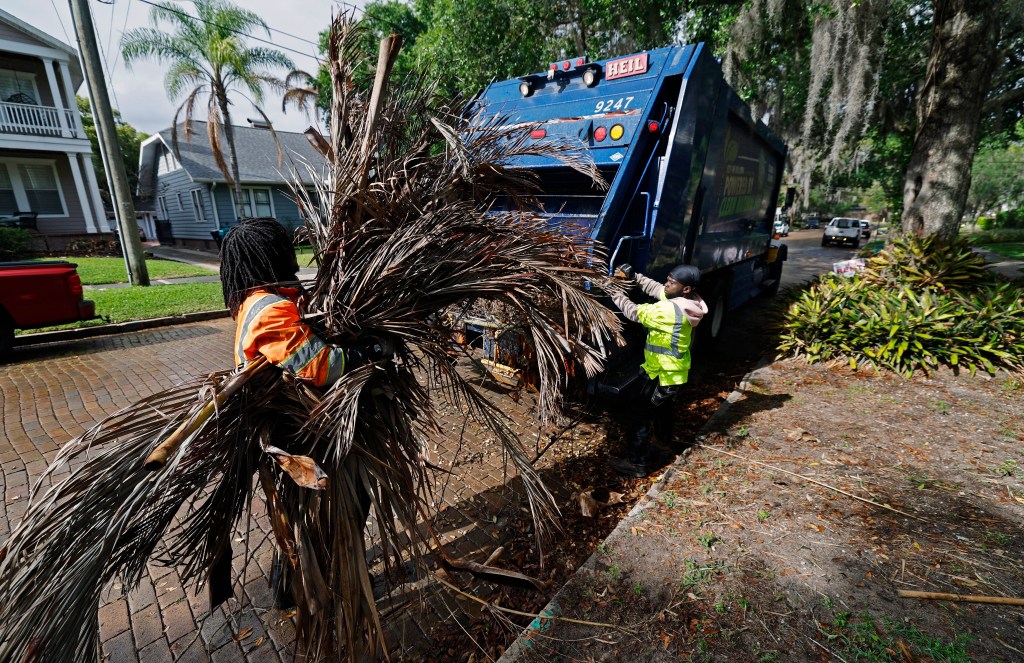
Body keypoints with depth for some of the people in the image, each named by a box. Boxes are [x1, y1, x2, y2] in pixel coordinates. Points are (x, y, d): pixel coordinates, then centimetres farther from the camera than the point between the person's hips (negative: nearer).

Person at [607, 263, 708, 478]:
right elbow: (657, 289, 8)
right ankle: (665, 438, 58)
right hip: (675, 370, 10)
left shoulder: (670, 310, -30)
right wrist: (634, 276, 0)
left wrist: (615, 292, -11)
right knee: (661, 403, 33)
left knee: (636, 408, 0)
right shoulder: (687, 301, -2)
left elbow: (635, 312, -21)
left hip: (662, 373, -10)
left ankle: (637, 462, 6)